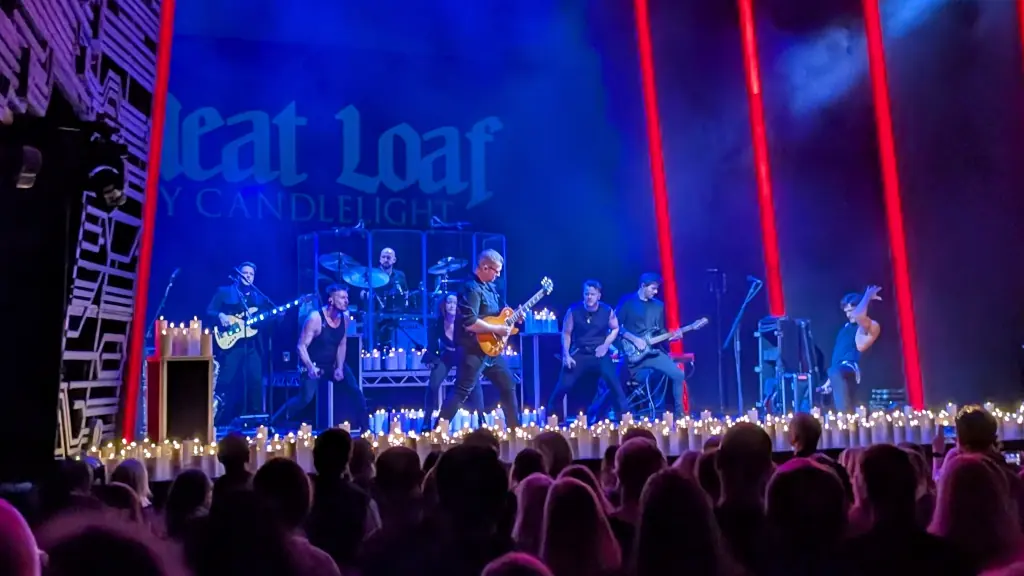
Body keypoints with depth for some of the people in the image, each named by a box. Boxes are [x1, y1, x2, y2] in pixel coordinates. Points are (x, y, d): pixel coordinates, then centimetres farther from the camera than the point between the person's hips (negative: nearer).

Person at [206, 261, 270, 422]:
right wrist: (220, 316, -17)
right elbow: (209, 311, 2)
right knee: (224, 381, -6)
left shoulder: (259, 297, 20)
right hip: (231, 343, -3)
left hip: (253, 345, 3)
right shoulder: (224, 291, 10)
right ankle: (217, 419, 2)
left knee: (255, 381, -2)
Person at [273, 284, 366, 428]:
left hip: (334, 363, 6)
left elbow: (342, 345, 5)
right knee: (305, 398, -20)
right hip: (314, 365, -6)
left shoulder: (344, 318, -5)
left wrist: (340, 367, -6)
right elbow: (301, 346, -21)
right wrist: (310, 367, -34)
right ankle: (271, 422, -5)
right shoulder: (315, 318, -22)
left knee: (356, 390, -2)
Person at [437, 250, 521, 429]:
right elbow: (470, 323, -28)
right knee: (461, 393, -9)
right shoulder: (471, 288, -18)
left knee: (508, 386, 16)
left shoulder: (489, 286, 11)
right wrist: (497, 329, -20)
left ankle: (515, 428, 29)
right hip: (474, 350, -10)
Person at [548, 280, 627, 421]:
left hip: (600, 354, 0)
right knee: (563, 385, -8)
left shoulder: (607, 311, -6)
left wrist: (605, 345, -4)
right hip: (578, 354, 0)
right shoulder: (573, 310, -9)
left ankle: (623, 415, -2)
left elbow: (615, 329, 11)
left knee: (614, 383, -18)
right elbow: (566, 333, -1)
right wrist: (566, 355, -9)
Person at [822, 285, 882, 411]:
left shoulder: (871, 327, 0)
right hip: (838, 373, 9)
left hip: (850, 369, -9)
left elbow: (858, 316, -24)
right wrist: (830, 381, 26)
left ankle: (845, 413, -46)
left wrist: (867, 297, -6)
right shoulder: (846, 327, 25)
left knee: (836, 373, -40)